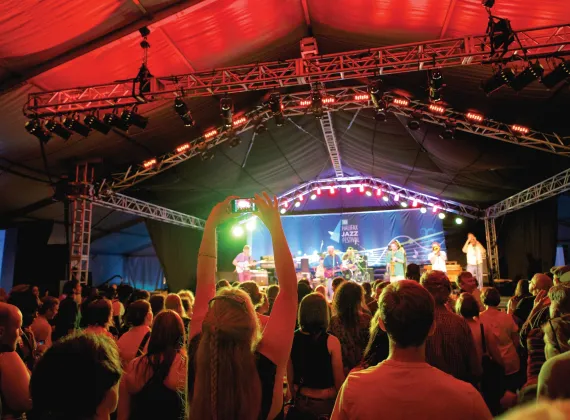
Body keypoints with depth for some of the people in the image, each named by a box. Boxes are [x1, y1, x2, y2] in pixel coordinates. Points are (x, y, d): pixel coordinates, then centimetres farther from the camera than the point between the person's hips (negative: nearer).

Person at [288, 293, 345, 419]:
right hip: (326, 402, -3)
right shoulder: (331, 341, -19)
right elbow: (339, 380, -11)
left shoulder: (291, 339, -8)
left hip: (301, 402, 3)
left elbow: (290, 377, 3)